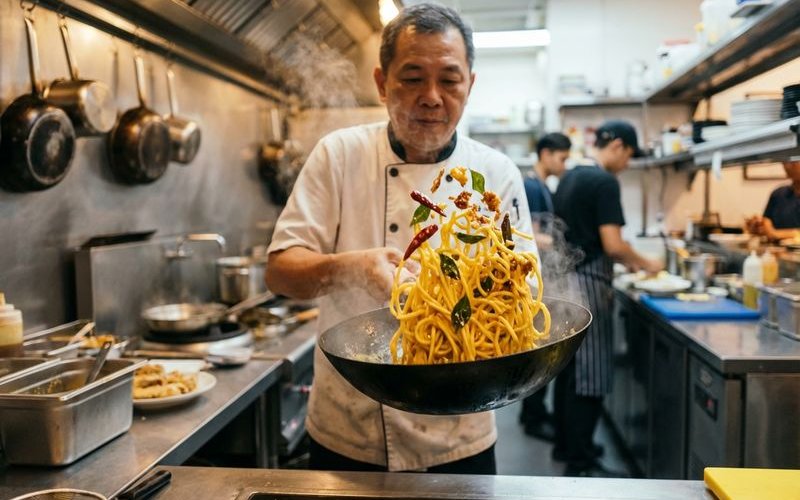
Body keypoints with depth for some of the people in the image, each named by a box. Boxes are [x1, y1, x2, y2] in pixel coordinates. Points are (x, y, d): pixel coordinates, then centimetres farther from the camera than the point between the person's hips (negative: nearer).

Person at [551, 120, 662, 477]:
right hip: (586, 282, -9)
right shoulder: (605, 182, -13)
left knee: (568, 366, 16)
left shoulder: (569, 177, 14)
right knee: (589, 372, -3)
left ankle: (565, 444, 27)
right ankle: (580, 462, 5)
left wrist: (626, 262, 21)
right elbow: (612, 245, -19)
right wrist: (644, 264, -1)